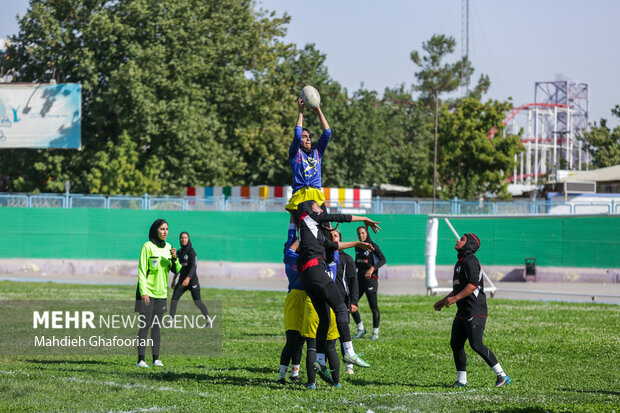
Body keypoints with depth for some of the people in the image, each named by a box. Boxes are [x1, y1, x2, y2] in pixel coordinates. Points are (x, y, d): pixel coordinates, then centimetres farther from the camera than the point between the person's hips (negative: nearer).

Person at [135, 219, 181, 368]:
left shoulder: (168, 247, 9)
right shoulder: (147, 246, -8)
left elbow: (177, 270, 10)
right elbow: (141, 270, -11)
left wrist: (174, 258, -11)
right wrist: (143, 291, -17)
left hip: (161, 293, 6)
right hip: (147, 292, -6)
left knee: (156, 327, 9)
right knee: (145, 325, -8)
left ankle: (156, 358, 12)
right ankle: (140, 359, -7)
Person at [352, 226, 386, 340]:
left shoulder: (373, 246, -7)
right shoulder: (357, 247, 12)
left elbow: (383, 259, -17)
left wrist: (372, 268, -30)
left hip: (370, 279, -6)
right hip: (359, 279, 6)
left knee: (373, 306, -4)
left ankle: (375, 332, 7)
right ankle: (360, 329, 12)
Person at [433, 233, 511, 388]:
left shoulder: (470, 261, -11)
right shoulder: (460, 263, 21)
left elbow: (473, 284, -24)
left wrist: (455, 298, -23)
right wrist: (444, 301, 30)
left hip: (475, 312, -10)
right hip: (462, 313, 10)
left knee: (476, 345, -17)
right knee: (456, 344, 8)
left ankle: (502, 376, -14)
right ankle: (461, 380, 17)